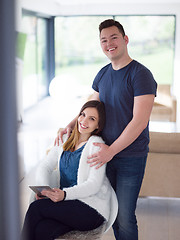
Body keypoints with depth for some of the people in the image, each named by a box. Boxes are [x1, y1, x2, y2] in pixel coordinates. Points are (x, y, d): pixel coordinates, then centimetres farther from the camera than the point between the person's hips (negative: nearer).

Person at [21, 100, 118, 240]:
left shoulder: (96, 144, -6)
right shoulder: (64, 139, 14)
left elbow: (94, 184, -13)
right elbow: (45, 166, 11)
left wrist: (65, 194, -29)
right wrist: (43, 187, -11)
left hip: (92, 208, -4)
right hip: (67, 202, 5)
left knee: (36, 207, -22)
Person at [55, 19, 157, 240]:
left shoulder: (141, 74, -15)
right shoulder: (103, 74, 7)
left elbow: (139, 122, -21)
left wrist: (111, 150, -21)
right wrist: (70, 125, 4)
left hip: (131, 157, -6)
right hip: (107, 154, 6)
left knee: (125, 218, 1)